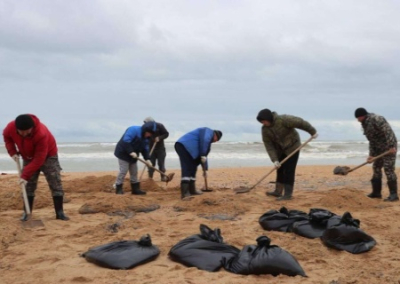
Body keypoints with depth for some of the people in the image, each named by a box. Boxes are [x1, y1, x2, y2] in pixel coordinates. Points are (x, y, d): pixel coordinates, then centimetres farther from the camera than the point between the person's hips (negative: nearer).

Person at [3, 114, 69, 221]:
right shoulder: (11, 127, -27)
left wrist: (25, 175, -38)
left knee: (55, 183, -9)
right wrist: (12, 152, -13)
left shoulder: (42, 134, -42)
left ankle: (60, 212, -6)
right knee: (28, 185, 0)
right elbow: (7, 136, 1)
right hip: (28, 157, 4)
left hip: (48, 155, -4)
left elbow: (39, 159, -37)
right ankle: (26, 212, 9)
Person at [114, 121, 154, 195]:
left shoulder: (145, 138, 6)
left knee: (134, 172, 11)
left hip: (133, 156, 9)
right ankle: (118, 189, 1)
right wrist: (131, 152, -34)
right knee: (123, 171, -10)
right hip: (123, 153, -9)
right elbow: (125, 141, -30)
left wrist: (147, 159, -9)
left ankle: (135, 189, 18)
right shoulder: (133, 130, -22)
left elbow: (145, 149, 5)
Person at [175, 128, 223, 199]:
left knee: (192, 168, 14)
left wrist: (205, 169, 36)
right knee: (186, 169, -15)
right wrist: (203, 156, -15)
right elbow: (204, 140, -16)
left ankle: (192, 190, 18)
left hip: (181, 145, 10)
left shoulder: (208, 137, 33)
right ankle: (184, 193, -23)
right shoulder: (209, 131, 6)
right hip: (185, 146, -10)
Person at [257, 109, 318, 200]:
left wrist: (312, 131, -12)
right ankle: (278, 191, 23)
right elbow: (268, 145, -11)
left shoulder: (283, 120, -27)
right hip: (280, 151, 6)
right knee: (280, 170, 12)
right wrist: (274, 160, -19)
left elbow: (300, 122, -21)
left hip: (292, 147, -6)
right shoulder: (264, 129, -10)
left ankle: (288, 194, -5)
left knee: (288, 171, -9)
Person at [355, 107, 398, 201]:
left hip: (389, 147, -10)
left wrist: (391, 146, -32)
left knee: (388, 169, -13)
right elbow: (372, 141, 14)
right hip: (379, 148, 10)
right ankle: (376, 192, 20)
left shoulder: (376, 119, -17)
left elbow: (388, 131, -26)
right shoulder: (365, 124, 12)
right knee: (376, 168, 12)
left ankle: (393, 195, -10)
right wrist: (371, 155, 7)